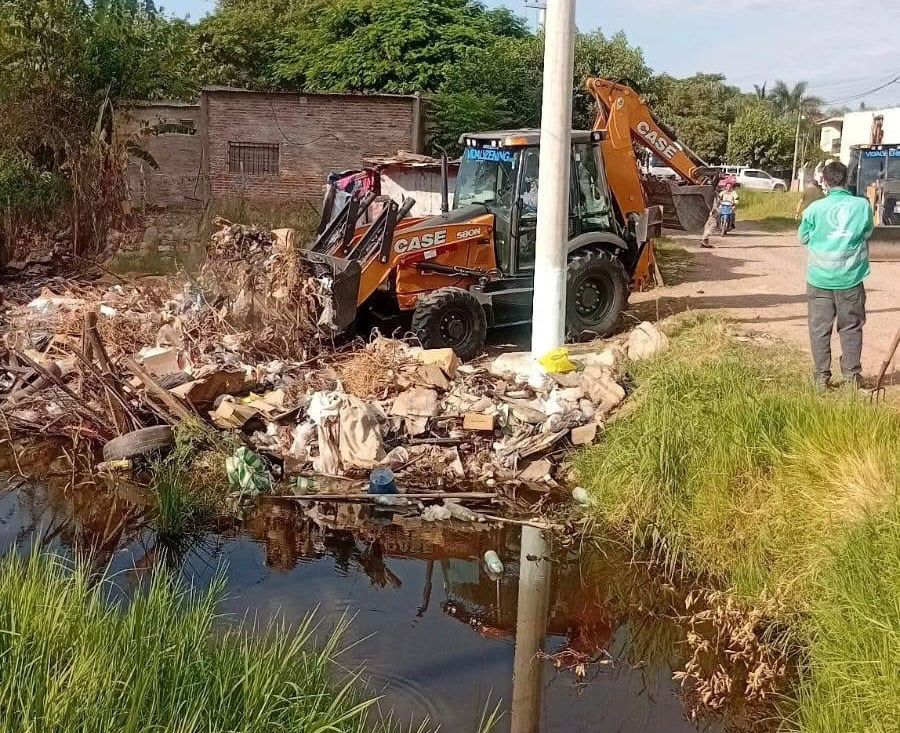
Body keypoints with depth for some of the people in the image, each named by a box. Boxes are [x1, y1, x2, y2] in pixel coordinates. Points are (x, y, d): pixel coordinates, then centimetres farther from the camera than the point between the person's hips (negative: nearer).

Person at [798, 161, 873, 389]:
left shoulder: (816, 208, -9)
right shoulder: (862, 205, -6)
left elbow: (803, 236, 5)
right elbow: (868, 233, 11)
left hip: (820, 277, -1)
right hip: (851, 276, 1)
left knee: (820, 327, 8)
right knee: (851, 327, 12)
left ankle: (822, 376, 10)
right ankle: (853, 373, 16)